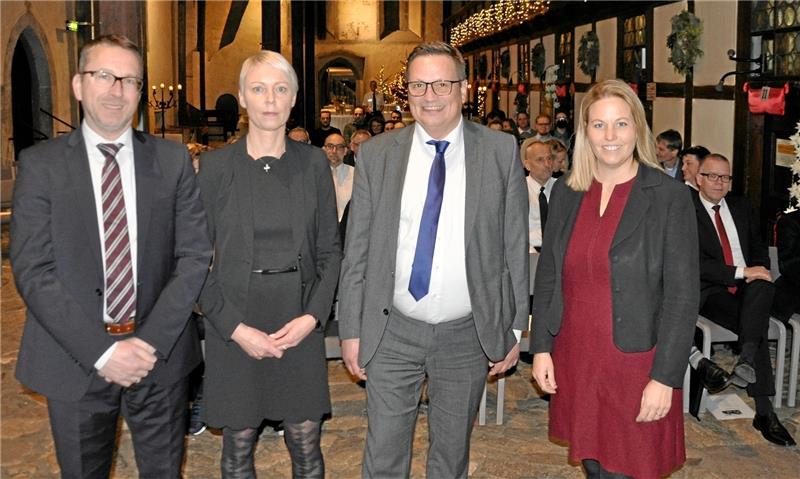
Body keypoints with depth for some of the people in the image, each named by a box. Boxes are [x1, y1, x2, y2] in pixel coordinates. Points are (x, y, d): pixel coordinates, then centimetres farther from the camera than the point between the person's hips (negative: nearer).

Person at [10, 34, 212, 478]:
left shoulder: (172, 160, 1)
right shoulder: (40, 164, -3)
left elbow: (195, 254, -3)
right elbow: (33, 272, -8)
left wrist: (151, 341, -13)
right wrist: (102, 351, -16)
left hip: (160, 353, 1)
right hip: (75, 358, -1)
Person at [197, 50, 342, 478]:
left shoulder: (313, 163, 3)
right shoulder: (216, 166, -3)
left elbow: (330, 251, 5)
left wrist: (311, 317, -8)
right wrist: (236, 328, -11)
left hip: (300, 326, 1)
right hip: (233, 326, -1)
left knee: (305, 445, 9)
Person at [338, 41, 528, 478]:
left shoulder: (501, 152, -3)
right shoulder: (376, 154, -1)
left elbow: (515, 246, 0)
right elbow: (356, 250, 2)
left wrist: (515, 328, 1)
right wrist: (351, 329, 0)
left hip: (468, 334, 0)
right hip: (393, 333, 0)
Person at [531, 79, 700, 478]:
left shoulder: (670, 197, -9)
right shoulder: (566, 192, 4)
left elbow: (682, 294, -11)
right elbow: (547, 274, 9)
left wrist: (664, 378, -14)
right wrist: (541, 346, 4)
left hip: (635, 364, -4)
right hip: (574, 359, 4)